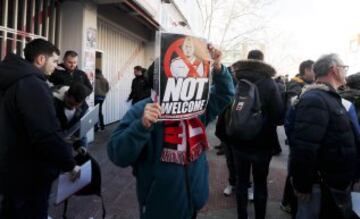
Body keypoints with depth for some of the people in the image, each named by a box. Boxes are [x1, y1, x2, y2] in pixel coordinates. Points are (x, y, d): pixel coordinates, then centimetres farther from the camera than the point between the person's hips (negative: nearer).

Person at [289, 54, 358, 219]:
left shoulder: (329, 98, 11)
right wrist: (302, 185, -24)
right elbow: (304, 148, -29)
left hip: (333, 183, 10)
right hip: (319, 185, -10)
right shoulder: (315, 100, -23)